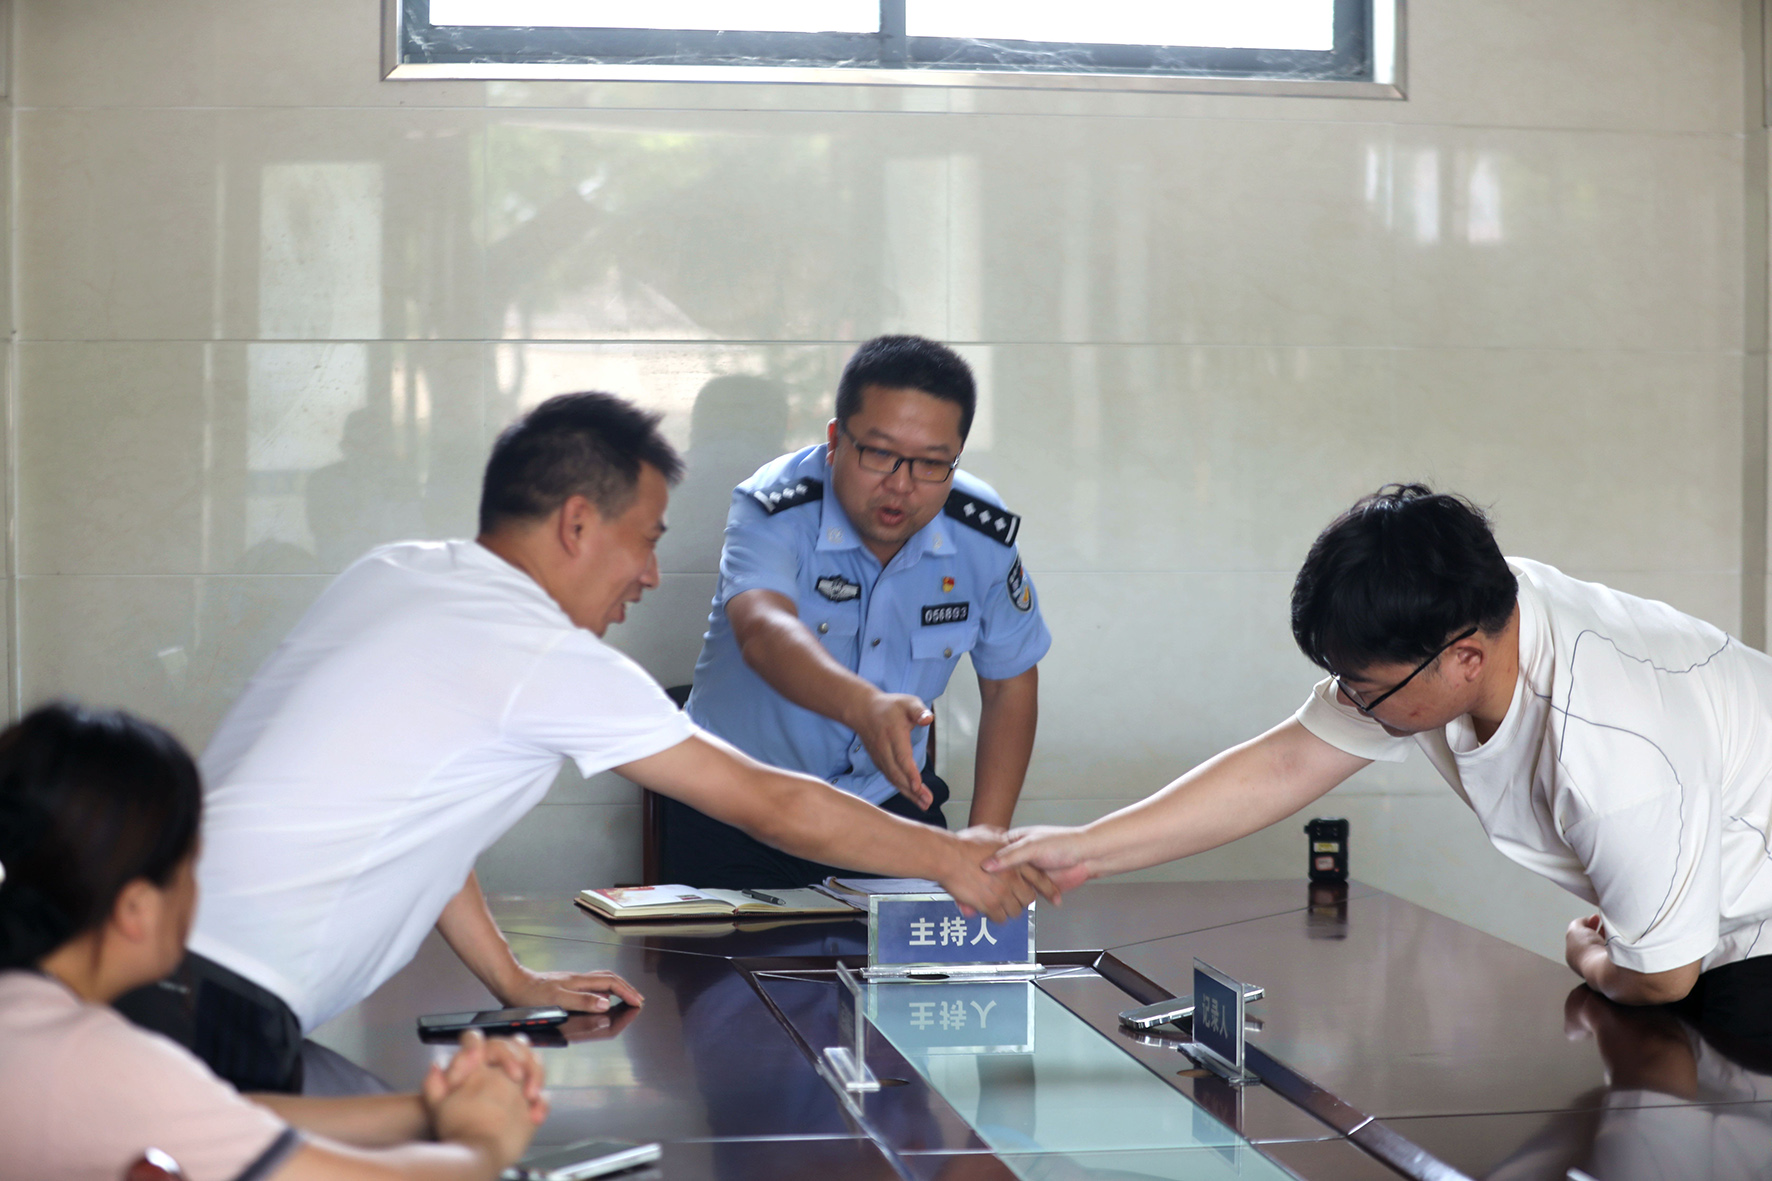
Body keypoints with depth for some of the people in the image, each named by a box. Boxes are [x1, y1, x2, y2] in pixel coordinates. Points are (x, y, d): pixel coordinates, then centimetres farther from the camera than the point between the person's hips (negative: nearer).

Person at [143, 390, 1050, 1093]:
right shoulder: (547, 657, -10)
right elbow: (771, 805, -3)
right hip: (219, 1003, -9)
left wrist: (513, 981, 28)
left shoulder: (392, 575, 14)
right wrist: (952, 859, 9)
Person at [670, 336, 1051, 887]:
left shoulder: (984, 535, -6)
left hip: (890, 800, 4)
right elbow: (763, 632, -39)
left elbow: (1009, 683, 8)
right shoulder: (775, 507, -19)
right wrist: (863, 707, -59)